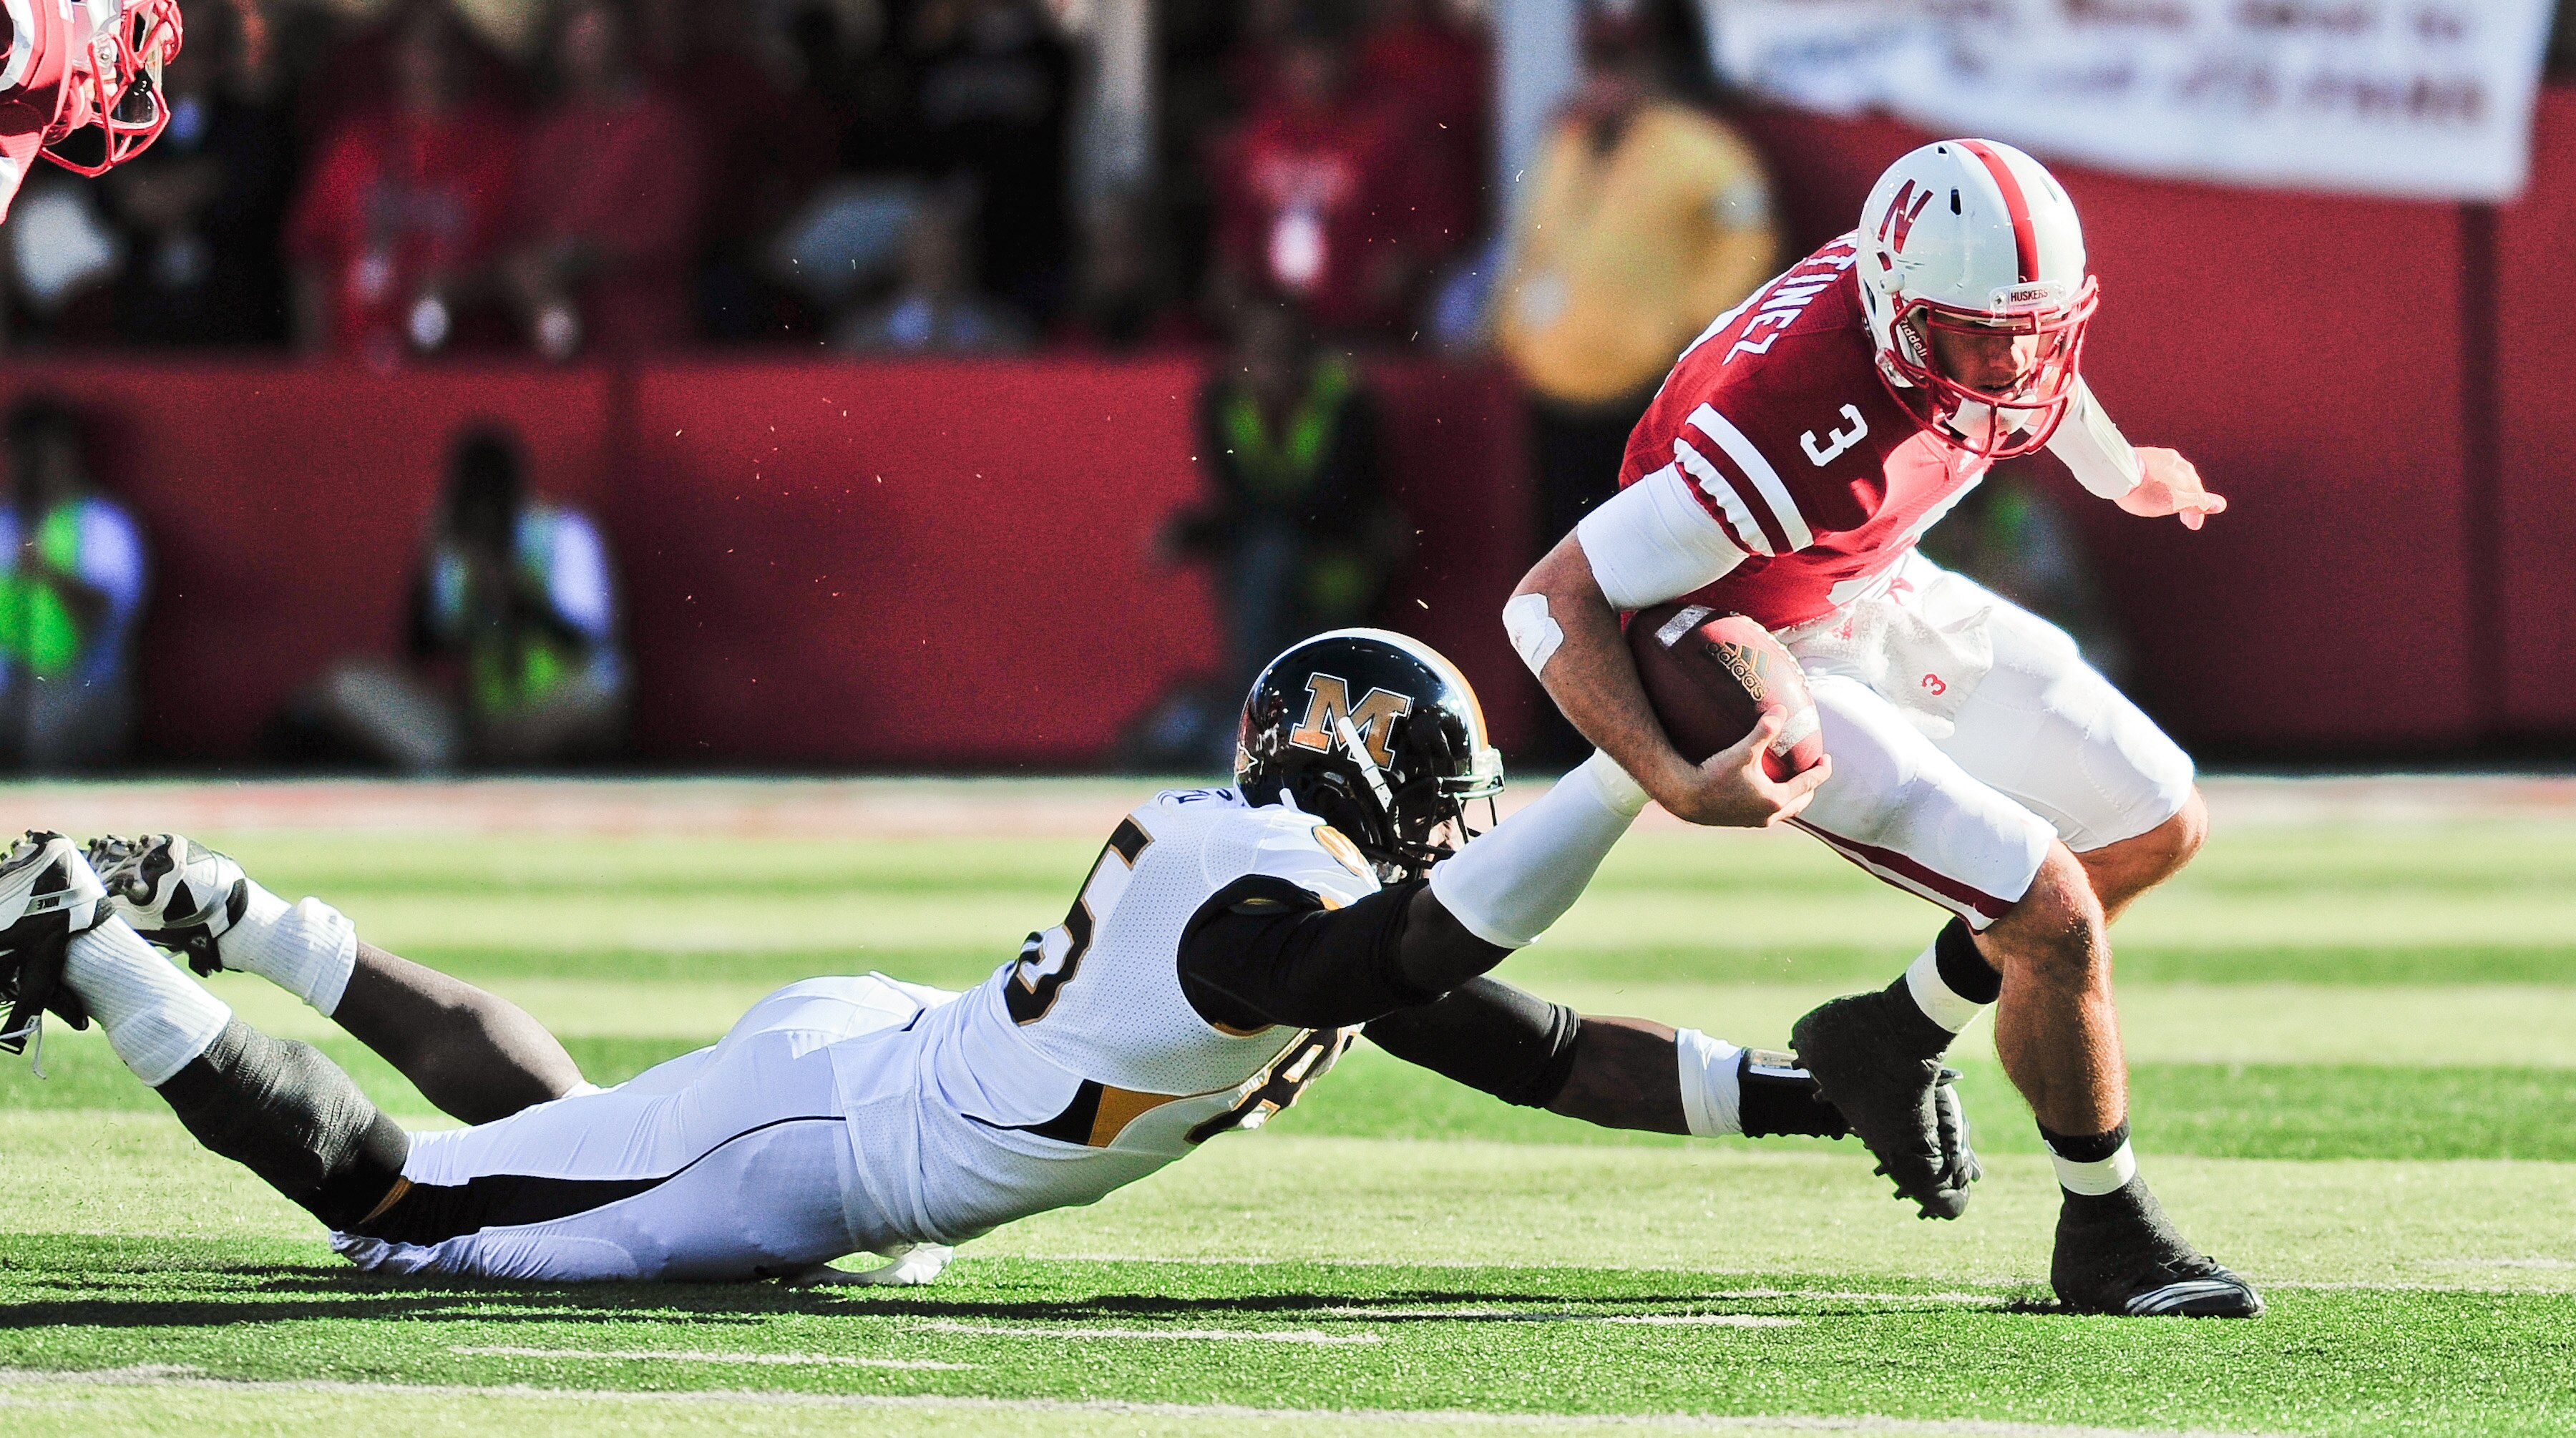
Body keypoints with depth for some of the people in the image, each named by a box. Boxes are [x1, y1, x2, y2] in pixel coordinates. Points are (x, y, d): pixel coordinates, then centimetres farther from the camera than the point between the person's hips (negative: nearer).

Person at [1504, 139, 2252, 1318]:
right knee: (2055, 917, -14)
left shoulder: (1980, 290, -18)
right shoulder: (1809, 433, -40)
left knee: (2158, 831, 12)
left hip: (1879, 597, 8)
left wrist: (2120, 472, 25)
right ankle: (2105, 1239, 7)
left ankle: (1896, 1036, 28)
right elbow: (1553, 602, -36)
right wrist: (1674, 779, -47)